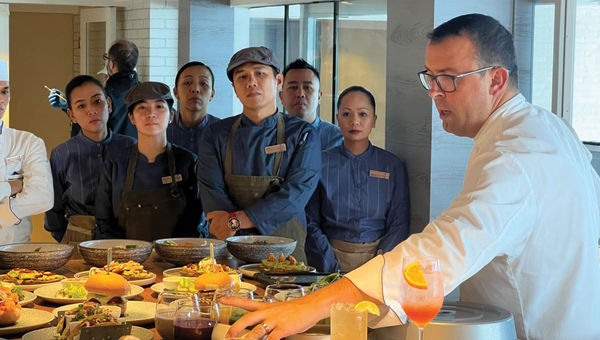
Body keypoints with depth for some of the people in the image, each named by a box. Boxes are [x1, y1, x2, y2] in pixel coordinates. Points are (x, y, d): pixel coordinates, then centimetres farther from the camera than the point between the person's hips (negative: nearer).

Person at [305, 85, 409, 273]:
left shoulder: (393, 165, 9)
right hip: (333, 255, -1)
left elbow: (399, 224, 6)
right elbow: (311, 223, 3)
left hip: (377, 256, 1)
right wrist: (333, 270, -9)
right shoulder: (322, 163, 7)